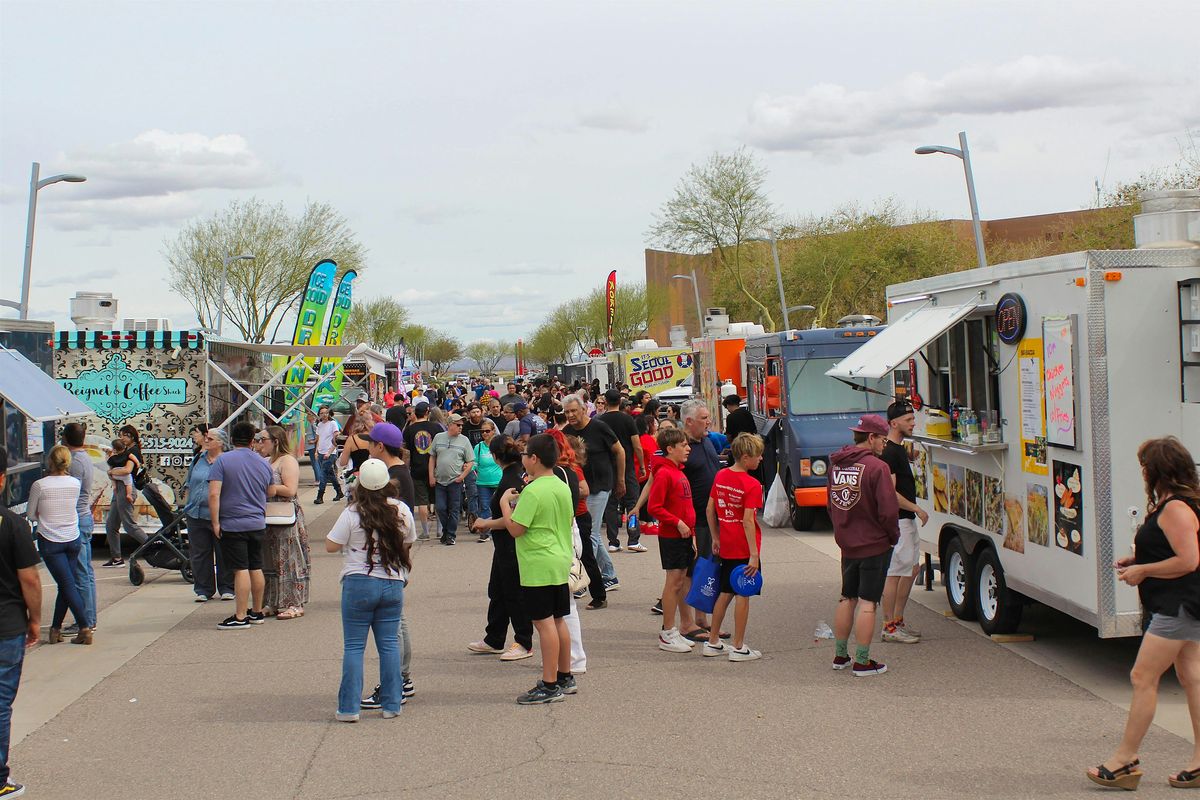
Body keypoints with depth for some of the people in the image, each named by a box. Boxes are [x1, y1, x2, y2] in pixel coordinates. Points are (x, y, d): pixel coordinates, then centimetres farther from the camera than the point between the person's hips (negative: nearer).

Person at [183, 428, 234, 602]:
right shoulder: (198, 460, 11)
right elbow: (189, 485, 21)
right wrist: (187, 505, 14)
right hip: (196, 514, 5)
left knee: (223, 554, 4)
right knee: (199, 553, 7)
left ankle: (226, 588, 15)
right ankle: (203, 589, 15)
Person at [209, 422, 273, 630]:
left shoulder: (223, 460, -8)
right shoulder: (263, 463, 8)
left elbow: (214, 494, -16)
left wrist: (215, 522, -11)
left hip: (233, 525, -5)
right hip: (258, 524, 5)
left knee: (241, 570, -6)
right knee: (256, 568, 13)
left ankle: (240, 617, -5)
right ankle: (257, 612, 22)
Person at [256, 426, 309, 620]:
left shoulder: (287, 460, -9)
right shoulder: (266, 462, 17)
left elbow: (290, 489, -19)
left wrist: (269, 487, -12)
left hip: (286, 519, -9)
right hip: (268, 520, 9)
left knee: (288, 561, -4)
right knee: (269, 560, 10)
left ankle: (293, 604, 0)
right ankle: (272, 603, 16)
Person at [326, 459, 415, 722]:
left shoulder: (353, 513, -10)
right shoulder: (402, 511, 1)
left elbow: (331, 545, -5)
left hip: (359, 584, -3)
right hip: (393, 583, 3)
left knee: (354, 646, 3)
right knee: (389, 644, 10)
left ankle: (349, 708, 2)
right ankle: (391, 704, 13)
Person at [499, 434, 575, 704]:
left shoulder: (532, 492, -18)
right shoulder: (562, 487, 9)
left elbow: (515, 529, -19)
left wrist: (505, 503, -4)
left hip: (538, 567, -9)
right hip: (561, 562, 9)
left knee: (544, 623, -6)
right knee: (558, 620, 15)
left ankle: (550, 686, -3)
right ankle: (565, 677, 24)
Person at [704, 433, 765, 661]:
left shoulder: (720, 476, 5)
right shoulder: (752, 484, -15)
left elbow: (709, 510, 8)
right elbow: (748, 521, -20)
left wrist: (715, 539, 18)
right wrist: (754, 554, -18)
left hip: (726, 546, 7)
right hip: (744, 548, -7)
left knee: (725, 593, 17)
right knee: (743, 595, 2)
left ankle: (712, 642, 22)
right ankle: (738, 648, 7)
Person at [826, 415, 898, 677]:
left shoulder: (835, 464, 5)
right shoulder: (877, 467, -18)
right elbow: (888, 510, -20)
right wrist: (893, 536, -4)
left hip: (847, 545, 7)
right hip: (875, 545, -7)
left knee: (847, 599, 17)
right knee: (867, 603, -2)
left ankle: (840, 655, 24)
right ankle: (862, 662, 2)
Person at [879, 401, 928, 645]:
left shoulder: (900, 449, 15)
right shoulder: (889, 452, -18)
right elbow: (890, 493, -22)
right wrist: (917, 509, -15)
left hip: (907, 519, 11)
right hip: (896, 520, -11)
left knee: (912, 569, 15)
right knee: (895, 574, -5)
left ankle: (898, 621, 22)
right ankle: (889, 627, 1)